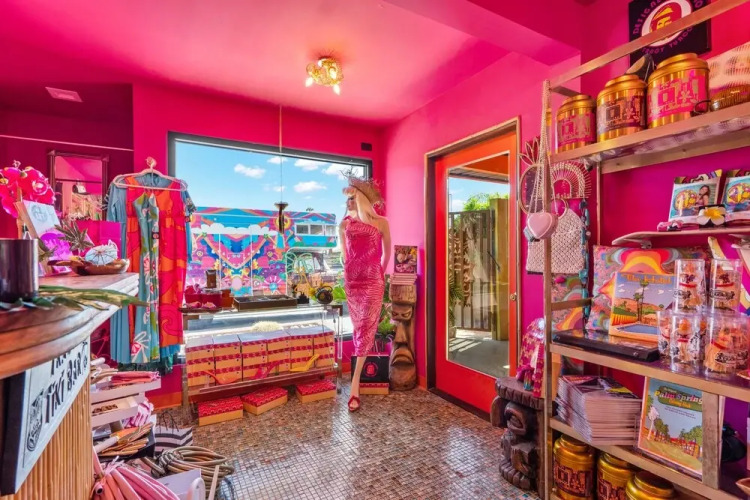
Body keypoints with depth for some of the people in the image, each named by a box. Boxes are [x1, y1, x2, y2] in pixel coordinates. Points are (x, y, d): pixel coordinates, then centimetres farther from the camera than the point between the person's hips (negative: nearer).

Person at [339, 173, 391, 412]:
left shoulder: (381, 223, -5)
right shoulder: (344, 225, 2)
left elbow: (387, 252, 9)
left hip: (373, 282, -2)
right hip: (352, 282, 3)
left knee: (366, 330, -5)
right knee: (360, 328, 13)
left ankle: (355, 385, -1)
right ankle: (356, 384, 31)